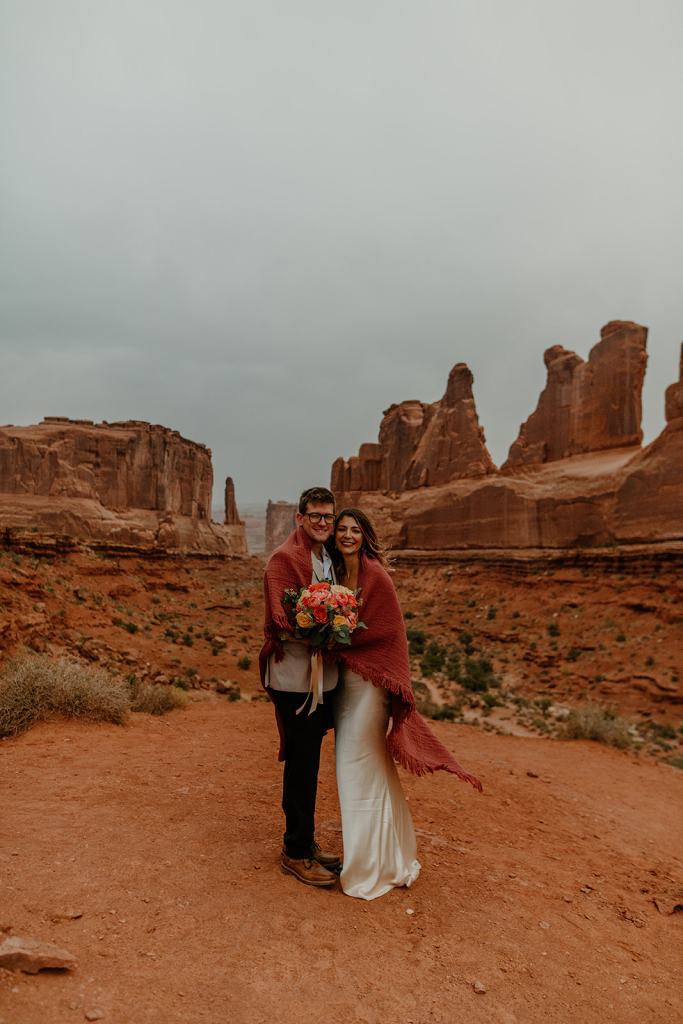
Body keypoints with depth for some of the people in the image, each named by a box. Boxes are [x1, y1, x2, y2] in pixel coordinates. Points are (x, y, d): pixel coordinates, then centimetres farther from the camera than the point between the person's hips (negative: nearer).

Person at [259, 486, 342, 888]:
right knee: (302, 766, 4)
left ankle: (306, 842, 34)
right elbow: (283, 618, -20)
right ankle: (296, 852, 22)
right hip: (295, 677, -8)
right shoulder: (284, 558, -13)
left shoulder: (330, 558, 13)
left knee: (307, 764, 19)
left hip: (324, 677, 8)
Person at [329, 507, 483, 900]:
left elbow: (385, 630, -16)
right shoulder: (338, 575, 8)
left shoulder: (375, 575, -14)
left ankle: (370, 867, 20)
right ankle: (391, 854, 37)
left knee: (360, 768, 1)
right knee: (361, 764, 17)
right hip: (344, 679, 8)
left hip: (368, 681, -8)